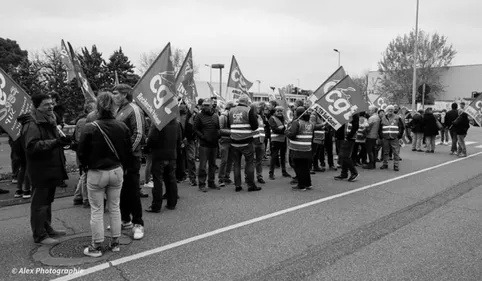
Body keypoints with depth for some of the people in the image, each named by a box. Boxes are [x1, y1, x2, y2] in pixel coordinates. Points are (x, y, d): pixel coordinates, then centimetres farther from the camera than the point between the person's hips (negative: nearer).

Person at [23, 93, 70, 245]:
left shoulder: (49, 122, 17)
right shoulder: (32, 125, -14)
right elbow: (32, 146, -28)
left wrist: (63, 141, 12)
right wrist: (55, 142, -34)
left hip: (52, 169, 10)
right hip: (40, 171, -9)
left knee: (47, 201, 19)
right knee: (39, 203, -1)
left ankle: (47, 228, 31)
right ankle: (40, 235, 8)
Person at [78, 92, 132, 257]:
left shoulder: (91, 128, -16)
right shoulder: (122, 127, -4)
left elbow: (81, 152, -7)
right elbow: (127, 151, 2)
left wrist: (85, 166, 11)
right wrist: (125, 166, 16)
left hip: (96, 173, -3)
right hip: (117, 171, 4)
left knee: (96, 211, 8)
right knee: (115, 208, 14)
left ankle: (96, 247, 18)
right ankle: (115, 243, 24)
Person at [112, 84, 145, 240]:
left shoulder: (134, 109, -11)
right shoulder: (120, 110, 15)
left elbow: (138, 134, -18)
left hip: (130, 157, -9)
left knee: (132, 190, -2)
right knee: (122, 190, 16)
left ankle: (138, 224, 10)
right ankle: (125, 220, 30)